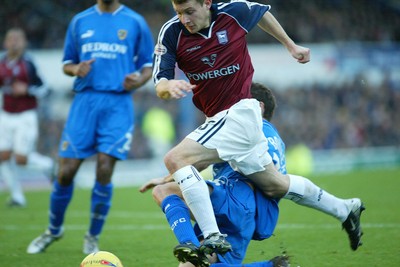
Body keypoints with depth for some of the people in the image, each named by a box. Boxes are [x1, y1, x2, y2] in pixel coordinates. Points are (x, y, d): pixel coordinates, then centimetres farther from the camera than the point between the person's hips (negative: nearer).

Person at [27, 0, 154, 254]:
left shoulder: (136, 22, 6)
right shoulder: (80, 21, 12)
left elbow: (148, 64, 10)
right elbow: (67, 64, 16)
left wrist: (139, 79, -12)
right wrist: (76, 69, -7)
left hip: (118, 103, -2)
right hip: (85, 100, 2)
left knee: (104, 170, -10)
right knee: (66, 172, -2)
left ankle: (93, 237, 7)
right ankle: (54, 230, 21)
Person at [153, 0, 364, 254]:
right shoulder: (171, 33, -5)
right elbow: (160, 84, -9)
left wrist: (291, 45, 22)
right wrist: (169, 86, -34)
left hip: (239, 111, -6)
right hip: (218, 119, 6)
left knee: (176, 159, -24)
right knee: (275, 185, 19)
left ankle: (213, 237, -28)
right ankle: (345, 210, 37)